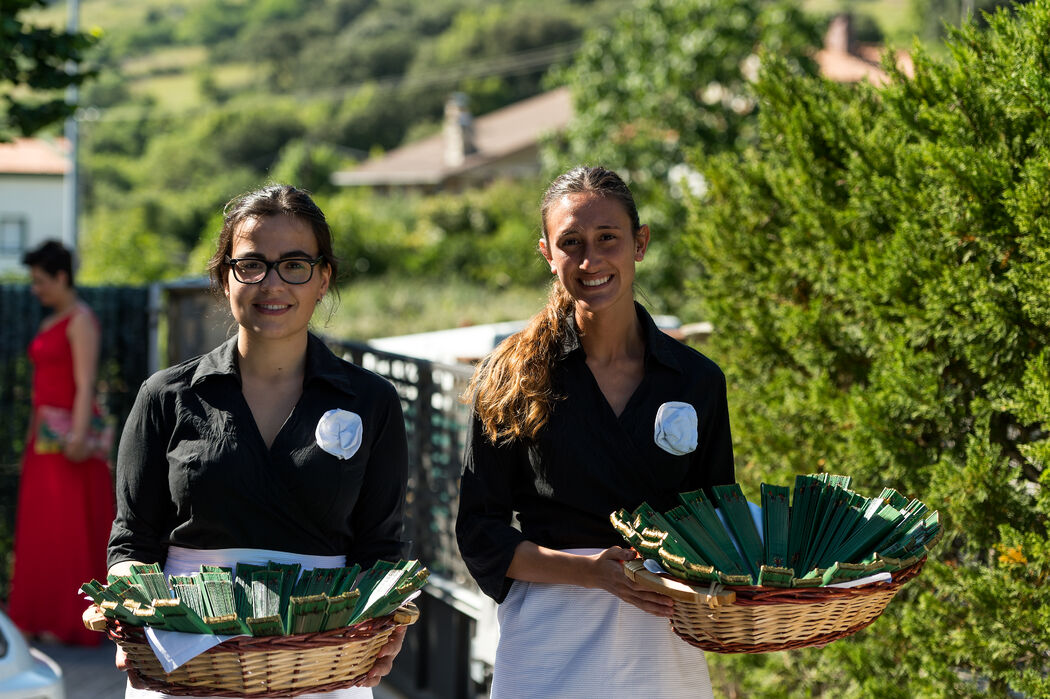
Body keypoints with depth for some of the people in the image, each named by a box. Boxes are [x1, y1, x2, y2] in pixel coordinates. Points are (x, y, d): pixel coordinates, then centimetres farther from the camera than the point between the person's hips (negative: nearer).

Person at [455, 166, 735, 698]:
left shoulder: (697, 380, 4)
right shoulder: (509, 379, -1)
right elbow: (478, 533, -3)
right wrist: (590, 570, -16)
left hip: (667, 649, 2)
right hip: (548, 651, -2)